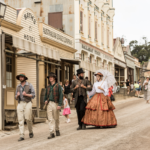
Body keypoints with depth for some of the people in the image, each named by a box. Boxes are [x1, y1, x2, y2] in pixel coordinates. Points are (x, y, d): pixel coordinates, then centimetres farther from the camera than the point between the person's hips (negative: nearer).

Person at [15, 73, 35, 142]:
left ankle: (30, 132, 22)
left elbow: (33, 95, -4)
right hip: (20, 104, 3)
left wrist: (26, 94, -20)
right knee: (20, 120, -7)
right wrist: (17, 95, -10)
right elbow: (16, 98, 14)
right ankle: (22, 136, -8)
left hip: (28, 104, -3)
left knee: (28, 119, -5)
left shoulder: (30, 85, 0)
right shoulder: (18, 86, 13)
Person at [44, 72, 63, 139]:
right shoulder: (48, 87, 15)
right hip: (49, 104, 4)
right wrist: (45, 100, 2)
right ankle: (52, 133, -5)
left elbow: (61, 95, -5)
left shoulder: (58, 86, 1)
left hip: (55, 103, -4)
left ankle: (57, 130, 27)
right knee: (50, 119, -3)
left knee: (56, 118, 7)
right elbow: (46, 95, 24)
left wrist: (59, 104, -14)